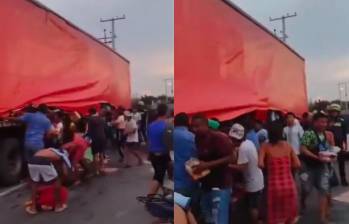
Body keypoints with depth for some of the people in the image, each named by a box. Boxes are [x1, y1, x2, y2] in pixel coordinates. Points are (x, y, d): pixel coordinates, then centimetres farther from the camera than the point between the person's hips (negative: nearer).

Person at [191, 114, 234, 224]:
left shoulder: (219, 138, -17)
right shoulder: (197, 139, 5)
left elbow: (230, 158, -20)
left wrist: (207, 165, -27)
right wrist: (194, 165, -2)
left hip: (220, 185, -8)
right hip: (206, 184, 8)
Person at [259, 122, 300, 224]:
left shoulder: (265, 147, -5)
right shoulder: (287, 145, 4)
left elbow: (260, 164, -18)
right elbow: (297, 164, 0)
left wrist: (268, 167, 3)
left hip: (274, 185, -3)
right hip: (289, 185, 3)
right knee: (291, 216, 22)